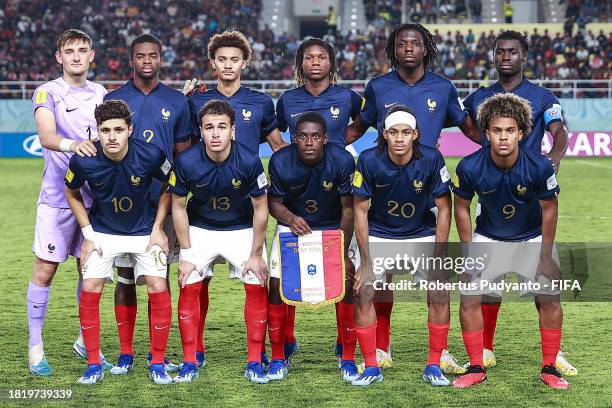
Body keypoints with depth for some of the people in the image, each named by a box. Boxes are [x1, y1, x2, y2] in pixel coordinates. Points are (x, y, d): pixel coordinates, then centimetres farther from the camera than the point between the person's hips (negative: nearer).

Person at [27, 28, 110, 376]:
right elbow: (47, 135, -23)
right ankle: (35, 347, 7)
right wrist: (72, 144, -42)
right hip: (57, 198, -4)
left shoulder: (102, 94, 12)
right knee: (45, 270, -2)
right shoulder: (47, 93, -5)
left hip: (95, 197, 4)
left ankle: (86, 342, 23)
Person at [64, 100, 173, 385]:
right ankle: (94, 365, 2)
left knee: (158, 289, -13)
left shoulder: (150, 155, -23)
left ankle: (157, 364, 2)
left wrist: (157, 229, -5)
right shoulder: (83, 161, -21)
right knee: (90, 290, -12)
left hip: (144, 230, -1)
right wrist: (88, 234, -3)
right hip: (102, 231, 1)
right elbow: (72, 193, 1)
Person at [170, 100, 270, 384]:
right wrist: (186, 253, -8)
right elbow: (178, 206, -8)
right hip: (200, 229, 0)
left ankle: (254, 363, 1)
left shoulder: (249, 162, -25)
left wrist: (256, 254, -9)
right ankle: (189, 363, 2)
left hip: (241, 229, 0)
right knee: (188, 287, -10)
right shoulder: (186, 162, -23)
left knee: (257, 286, -10)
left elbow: (260, 209, -12)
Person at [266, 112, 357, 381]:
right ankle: (278, 358, 5)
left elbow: (348, 209, -14)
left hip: (333, 228, -1)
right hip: (292, 225, 1)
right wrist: (290, 218, -30)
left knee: (346, 284, -14)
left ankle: (347, 359, 3)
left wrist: (343, 253, -15)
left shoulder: (342, 161, -23)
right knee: (277, 285, -12)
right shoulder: (280, 162, -20)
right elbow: (274, 202, -7)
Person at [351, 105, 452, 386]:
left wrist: (437, 258, -14)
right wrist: (365, 262, -13)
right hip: (379, 235, 0)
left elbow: (444, 209, -11)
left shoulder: (431, 159, -21)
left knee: (440, 296, -12)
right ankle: (371, 368, 2)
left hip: (421, 234, 0)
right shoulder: (369, 160, -20)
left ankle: (433, 367, 4)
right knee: (363, 293, -12)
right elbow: (360, 210, -11)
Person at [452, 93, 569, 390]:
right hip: (488, 239, 1)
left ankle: (549, 368, 11)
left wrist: (546, 257, -8)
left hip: (532, 239, 0)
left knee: (549, 299, -6)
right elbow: (461, 207, -7)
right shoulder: (469, 168, -25)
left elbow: (549, 210, -12)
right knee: (469, 299, -7)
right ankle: (476, 368, 9)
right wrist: (469, 253, -7)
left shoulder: (540, 167, -27)